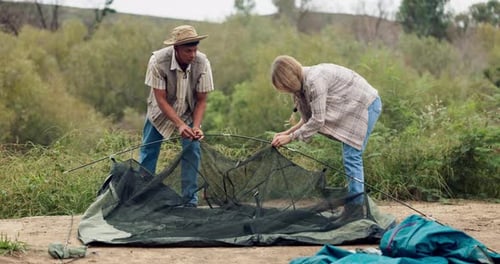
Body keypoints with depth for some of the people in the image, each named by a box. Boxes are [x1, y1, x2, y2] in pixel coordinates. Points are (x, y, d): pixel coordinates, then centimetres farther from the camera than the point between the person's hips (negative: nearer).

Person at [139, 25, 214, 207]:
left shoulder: (202, 63, -28)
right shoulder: (158, 61, -34)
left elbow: (201, 100, -17)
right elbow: (161, 99, -29)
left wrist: (196, 127, -32)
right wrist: (180, 124, -40)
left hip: (188, 112, 1)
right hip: (161, 111, -1)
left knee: (192, 150, -9)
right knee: (148, 153, 3)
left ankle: (190, 201, 1)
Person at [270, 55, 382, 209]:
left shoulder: (315, 81, -26)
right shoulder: (305, 82, 4)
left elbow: (318, 120, -26)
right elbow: (311, 118, 10)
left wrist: (290, 137, -19)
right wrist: (287, 132, 1)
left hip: (366, 105, -10)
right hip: (355, 107, 10)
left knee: (351, 156, -12)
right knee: (350, 157, 12)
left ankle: (356, 204, -10)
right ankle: (354, 201, 18)